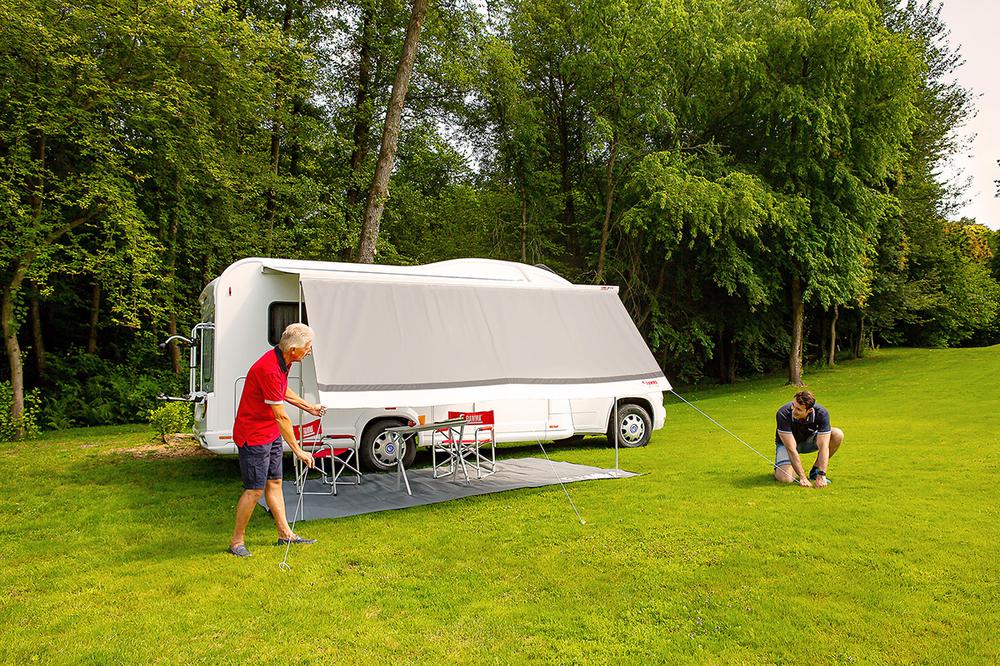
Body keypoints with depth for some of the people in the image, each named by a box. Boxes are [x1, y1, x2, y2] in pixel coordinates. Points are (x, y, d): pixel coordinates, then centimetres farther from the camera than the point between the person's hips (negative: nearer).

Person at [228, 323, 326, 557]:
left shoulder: (282, 362, 1)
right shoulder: (269, 369, -29)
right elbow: (281, 417, -27)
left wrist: (308, 406, 20)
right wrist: (298, 451, -21)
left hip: (271, 434, 10)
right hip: (253, 436, -10)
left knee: (274, 483, 15)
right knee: (255, 489, -4)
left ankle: (285, 533, 23)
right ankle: (236, 541, 11)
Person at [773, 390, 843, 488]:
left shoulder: (822, 414, -28)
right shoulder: (783, 414, -34)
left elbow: (823, 446, -30)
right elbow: (791, 449, -34)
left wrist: (821, 475, -38)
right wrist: (802, 477, -36)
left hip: (808, 440, 3)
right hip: (786, 442, -3)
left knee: (837, 435, -23)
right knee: (785, 479, -28)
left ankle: (815, 471, -6)